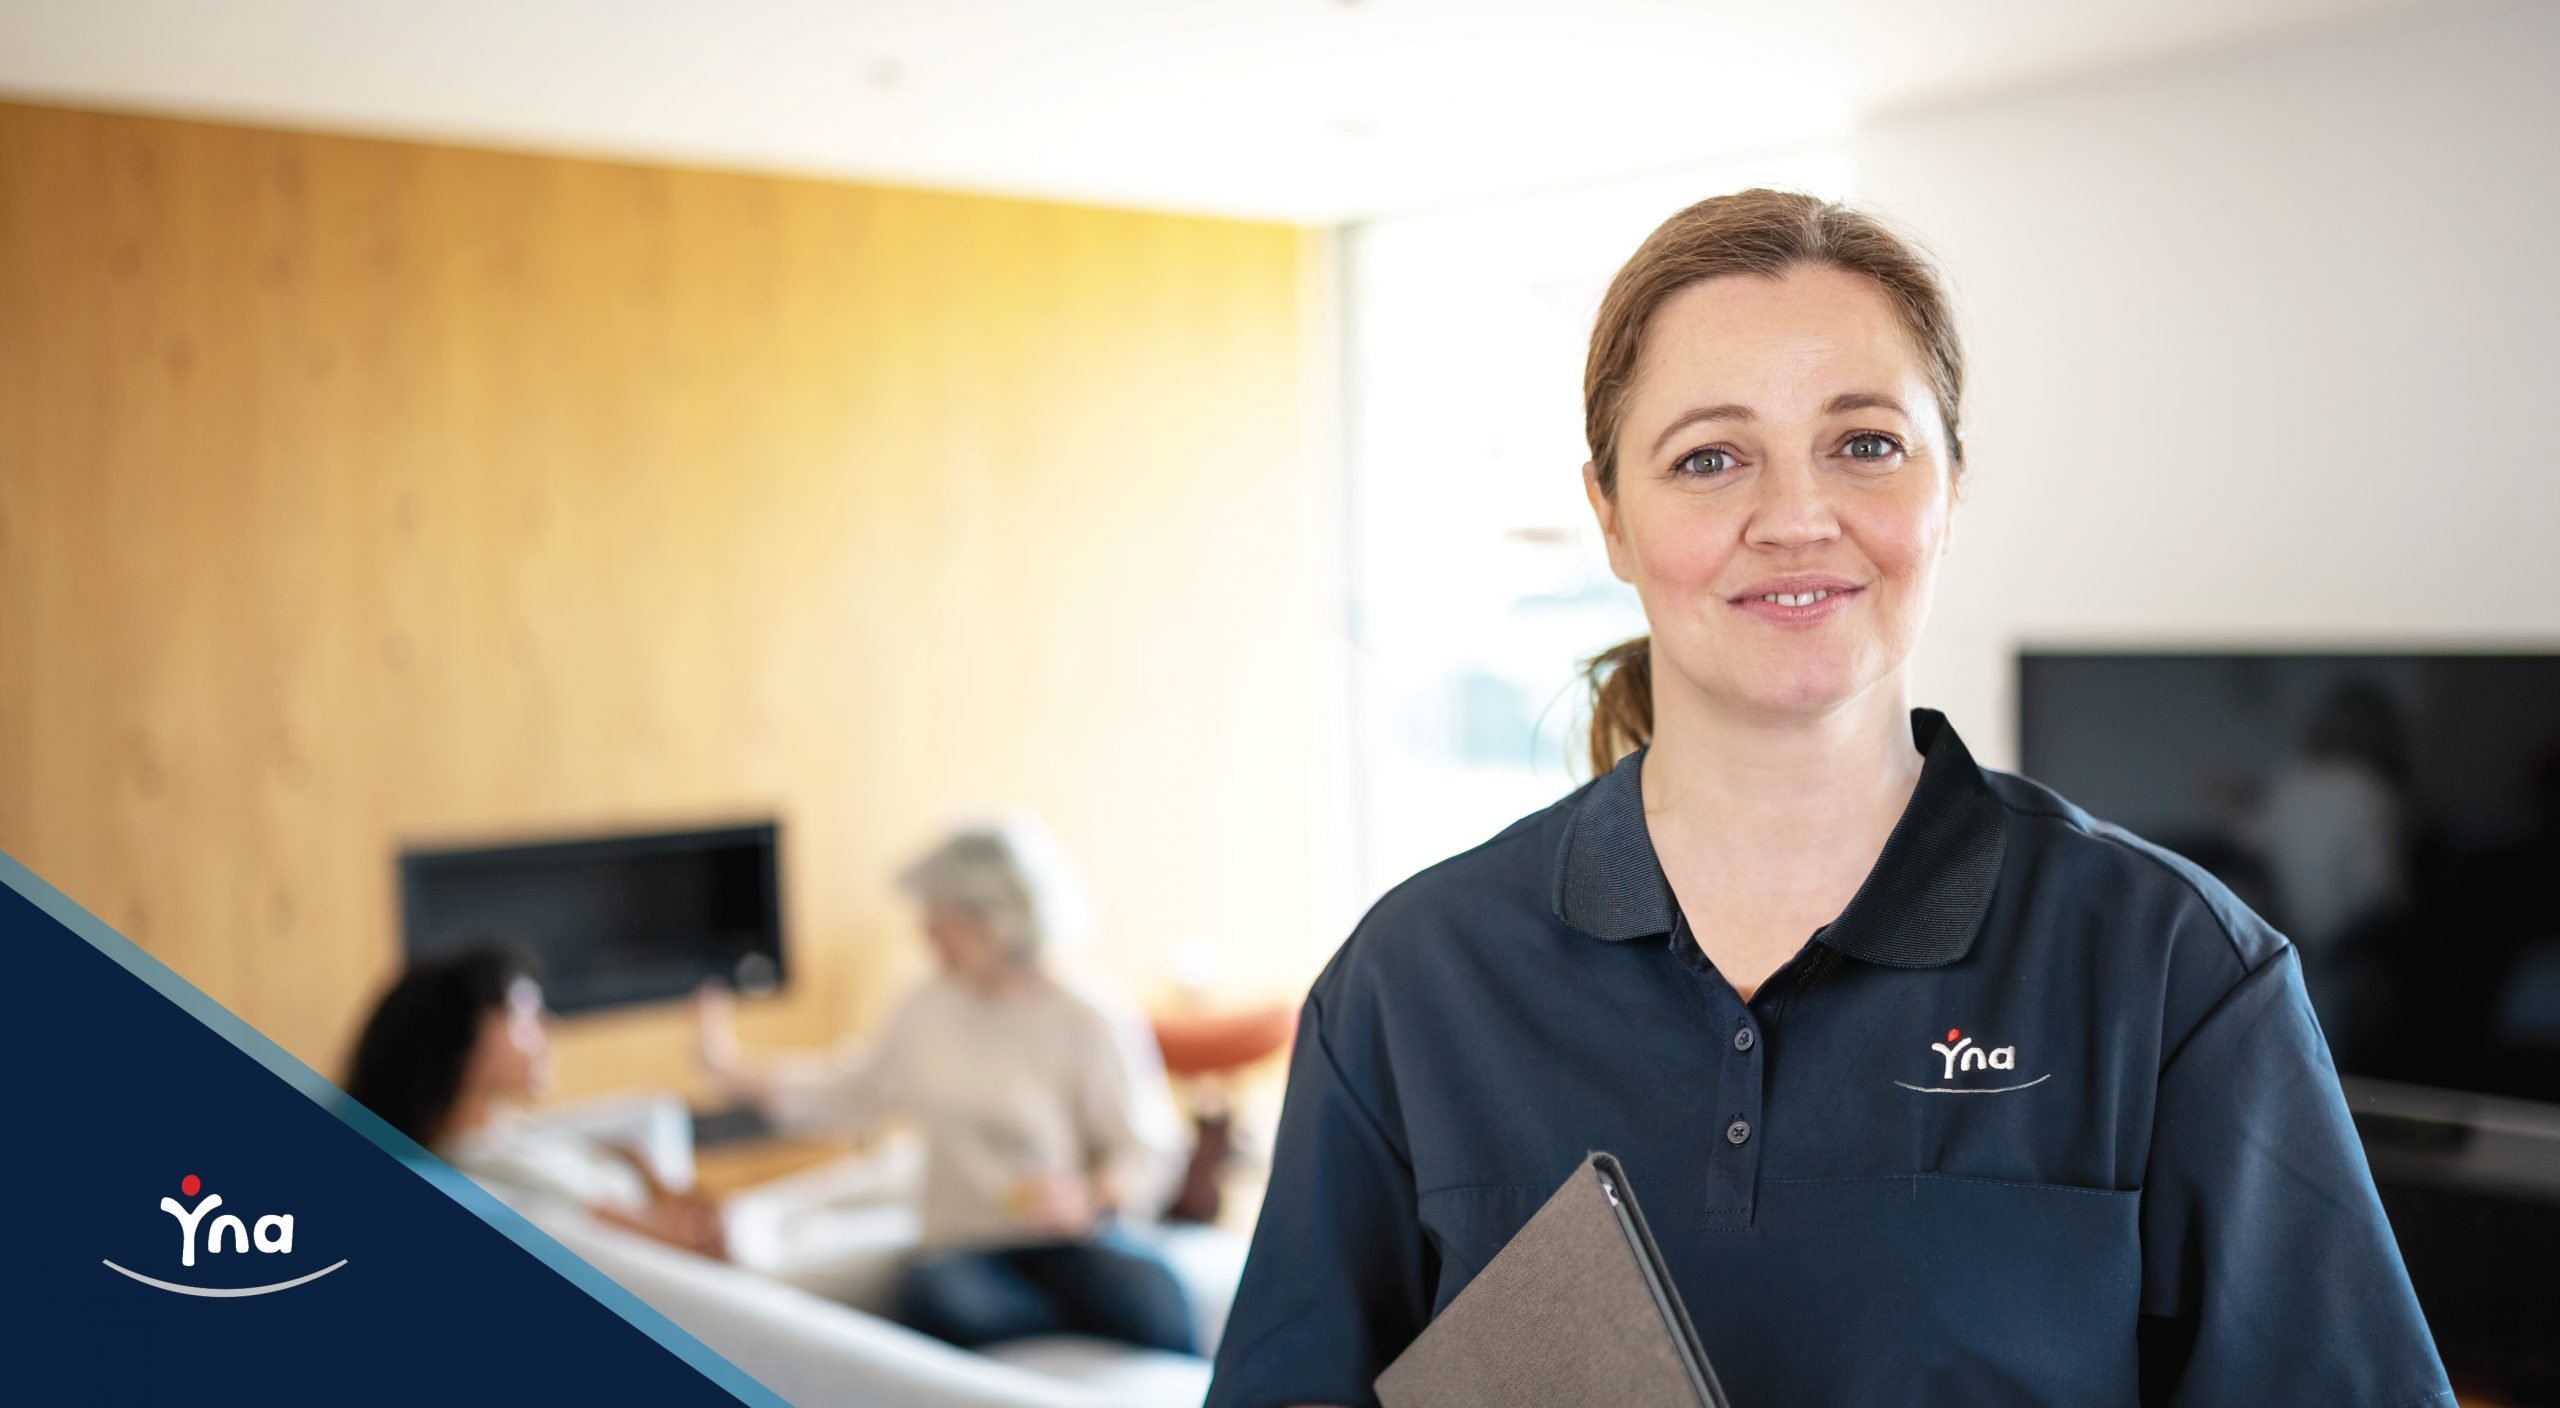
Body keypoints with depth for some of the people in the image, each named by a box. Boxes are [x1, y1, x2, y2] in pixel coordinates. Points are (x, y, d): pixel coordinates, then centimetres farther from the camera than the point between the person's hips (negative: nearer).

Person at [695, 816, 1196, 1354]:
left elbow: (1150, 1151, -7)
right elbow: (853, 1095, 25)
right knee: (933, 1295, -36)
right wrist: (736, 1072, 22)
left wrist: (1091, 1198, -27)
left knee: (1153, 1300, -38)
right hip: (969, 1246, 4)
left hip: (1074, 1239, -4)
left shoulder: (1089, 1022, -5)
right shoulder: (929, 1011, 11)